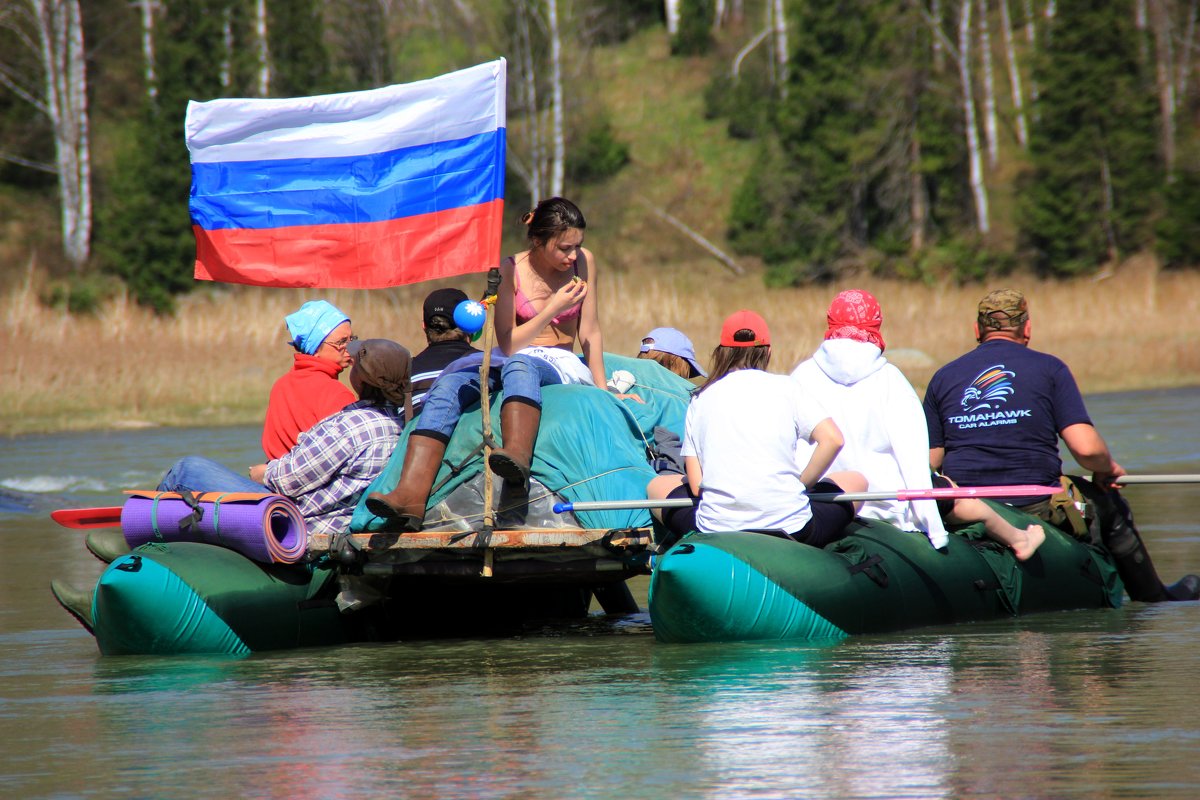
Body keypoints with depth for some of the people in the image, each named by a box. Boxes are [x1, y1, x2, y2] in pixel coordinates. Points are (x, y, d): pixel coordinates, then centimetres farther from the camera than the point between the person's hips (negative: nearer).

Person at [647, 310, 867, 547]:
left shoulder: (701, 399, 11)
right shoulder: (785, 387, 6)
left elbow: (696, 484, 4)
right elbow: (833, 439, -6)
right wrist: (801, 484, 6)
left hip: (716, 529, 1)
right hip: (790, 526, -1)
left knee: (658, 486, 30)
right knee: (856, 481, 25)